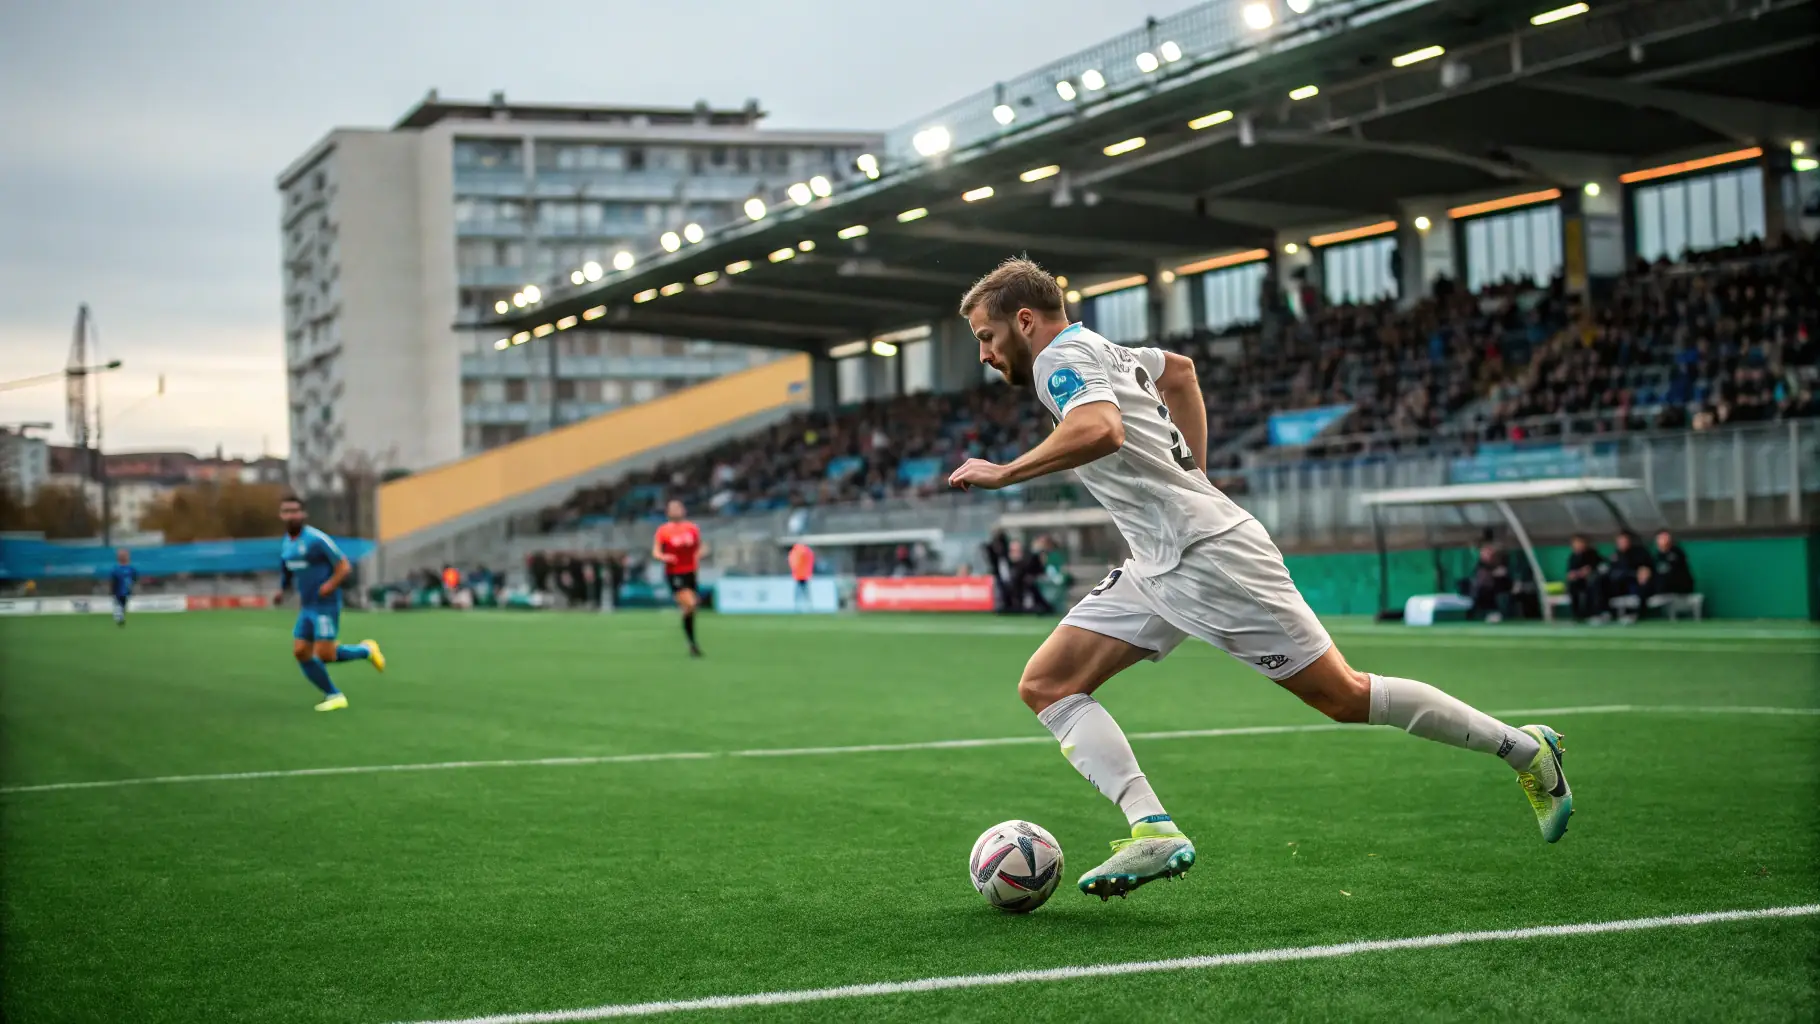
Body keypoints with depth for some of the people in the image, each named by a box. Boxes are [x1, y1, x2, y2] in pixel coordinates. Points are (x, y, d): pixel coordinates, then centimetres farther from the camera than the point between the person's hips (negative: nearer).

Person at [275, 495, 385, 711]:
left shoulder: (317, 539, -14)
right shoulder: (285, 544, 9)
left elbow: (344, 567, -12)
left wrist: (330, 586, -26)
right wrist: (282, 590, 10)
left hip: (326, 606, -7)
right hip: (307, 608, 7)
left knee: (323, 655, -12)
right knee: (301, 653, -2)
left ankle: (365, 651, 14)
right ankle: (334, 695, 9)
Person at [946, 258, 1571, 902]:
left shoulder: (1062, 354, -11)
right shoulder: (1094, 351, 17)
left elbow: (1099, 430, -33)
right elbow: (1180, 369, 35)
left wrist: (1004, 473, -23)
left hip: (1207, 554, -10)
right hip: (1156, 569, 10)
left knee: (1343, 696, -4)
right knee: (1045, 686, -1)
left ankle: (1523, 749, 11)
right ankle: (1153, 830, -12)